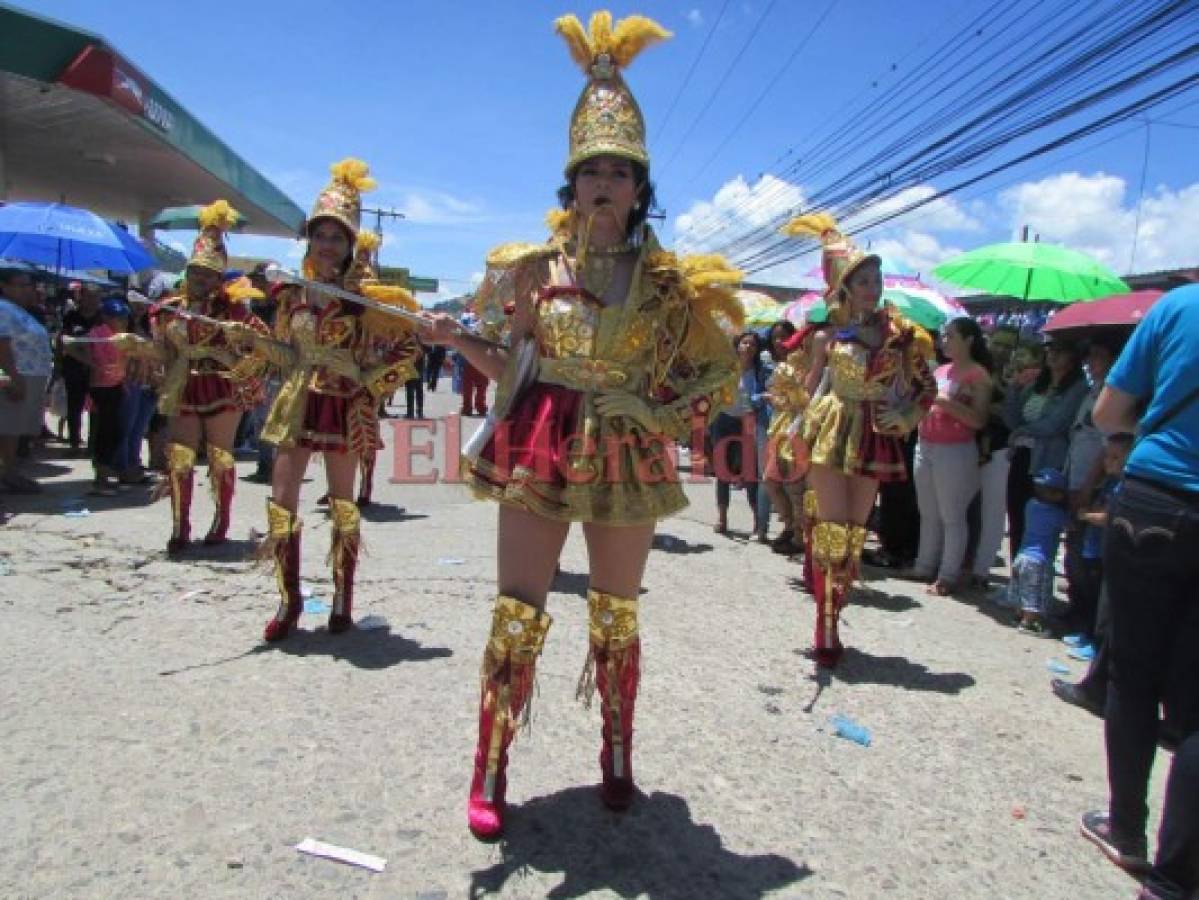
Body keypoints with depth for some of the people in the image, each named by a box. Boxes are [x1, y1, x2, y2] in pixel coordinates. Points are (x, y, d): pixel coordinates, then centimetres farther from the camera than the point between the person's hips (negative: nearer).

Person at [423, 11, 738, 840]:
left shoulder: (667, 278, 2)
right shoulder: (540, 265, 4)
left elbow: (707, 374, 8)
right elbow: (516, 369, 6)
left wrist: (662, 412, -10)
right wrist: (459, 341, -9)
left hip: (627, 461, 0)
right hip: (538, 452, 0)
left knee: (617, 615, 12)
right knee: (518, 611, 0)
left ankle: (618, 759, 30)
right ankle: (490, 773, 14)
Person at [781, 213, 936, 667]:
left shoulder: (900, 332, 2)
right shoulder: (830, 334, 1)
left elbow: (928, 387, 9)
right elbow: (812, 385, 11)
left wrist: (905, 415, -8)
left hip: (874, 440, 2)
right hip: (831, 434, -1)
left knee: (854, 532, 4)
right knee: (833, 528, -6)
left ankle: (832, 618, 14)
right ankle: (825, 623, -1)